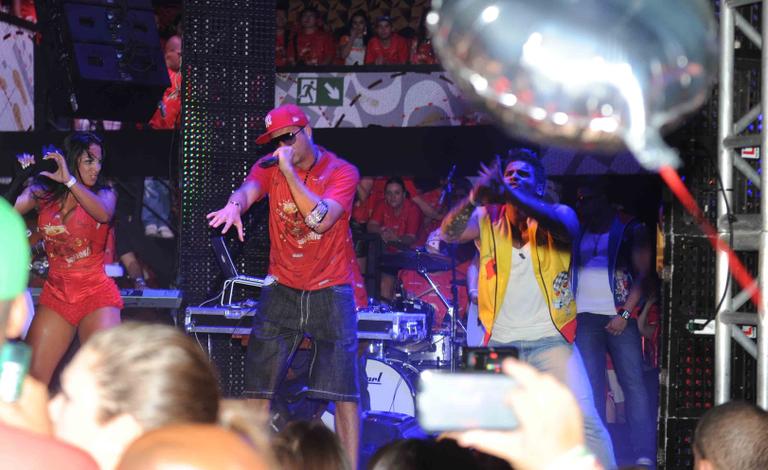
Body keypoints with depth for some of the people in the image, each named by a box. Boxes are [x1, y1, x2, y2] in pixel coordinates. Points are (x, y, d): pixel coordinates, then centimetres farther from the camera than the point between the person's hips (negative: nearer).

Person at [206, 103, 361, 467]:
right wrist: (234, 205, -45)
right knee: (258, 385, 2)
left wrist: (289, 171, -26)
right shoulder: (270, 166, 1)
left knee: (343, 389, -7)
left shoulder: (342, 173, -8)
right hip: (282, 287, 3)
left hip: (330, 288, -3)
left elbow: (322, 220, -23)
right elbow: (248, 189, -21)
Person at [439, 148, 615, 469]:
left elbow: (564, 227, -24)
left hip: (551, 340, -2)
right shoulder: (488, 218, 5)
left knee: (583, 420, -15)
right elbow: (449, 233, -13)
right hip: (500, 344, 2)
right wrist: (474, 199, -35)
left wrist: (511, 193, -38)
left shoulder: (556, 215, 1)